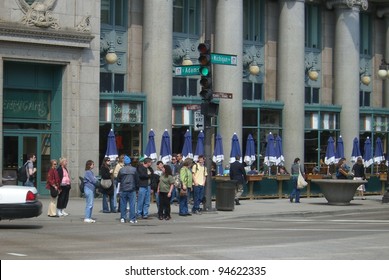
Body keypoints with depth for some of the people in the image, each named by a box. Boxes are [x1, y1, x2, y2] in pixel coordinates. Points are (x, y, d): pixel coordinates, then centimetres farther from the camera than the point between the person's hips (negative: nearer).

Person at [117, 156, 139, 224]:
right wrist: (137, 187, 15)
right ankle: (132, 218, 0)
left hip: (123, 189, 1)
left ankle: (123, 218, 9)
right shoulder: (134, 169, -5)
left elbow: (118, 179, 5)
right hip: (132, 190, -1)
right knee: (132, 204, 1)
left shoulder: (121, 170, -4)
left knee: (123, 204, 8)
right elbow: (137, 180, 1)